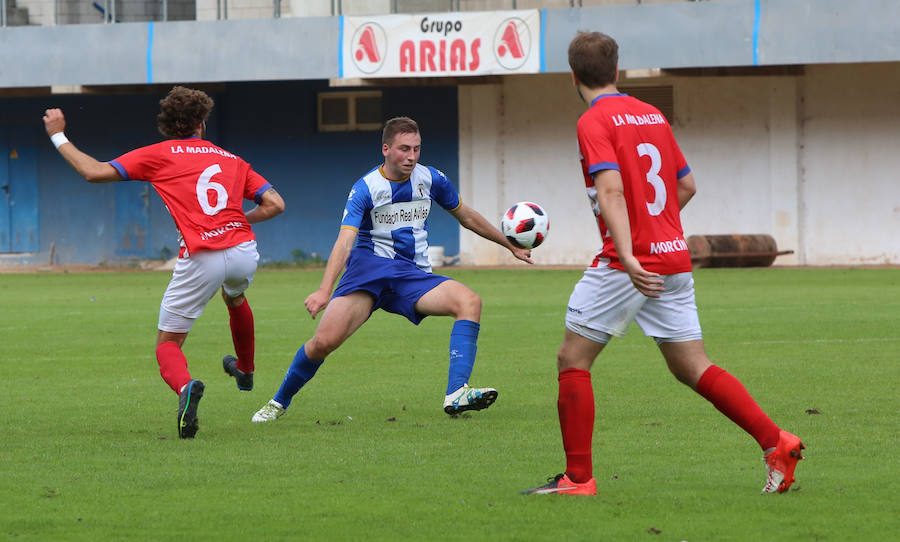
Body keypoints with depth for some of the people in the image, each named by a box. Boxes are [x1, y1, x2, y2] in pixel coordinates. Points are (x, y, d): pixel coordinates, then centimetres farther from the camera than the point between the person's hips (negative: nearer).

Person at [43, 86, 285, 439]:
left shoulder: (159, 155, 8)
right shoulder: (231, 159, 18)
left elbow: (94, 172, 4)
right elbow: (275, 204, 11)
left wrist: (58, 136, 16)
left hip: (201, 261, -4)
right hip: (243, 250, 4)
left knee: (167, 343, 6)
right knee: (235, 296, 41)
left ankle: (185, 387, -29)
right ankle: (245, 370, 60)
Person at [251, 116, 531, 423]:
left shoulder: (430, 179, 7)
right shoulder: (365, 188, -5)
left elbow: (465, 216, 24)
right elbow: (345, 241, -16)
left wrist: (510, 245, 30)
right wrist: (324, 291, -30)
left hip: (412, 275, 3)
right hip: (369, 265, -3)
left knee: (470, 302, -25)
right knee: (324, 341, -21)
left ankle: (456, 394, -34)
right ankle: (280, 402, 5)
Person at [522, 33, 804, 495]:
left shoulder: (595, 122, -8)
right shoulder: (652, 115, 14)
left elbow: (611, 190, -22)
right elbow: (686, 185, 21)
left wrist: (628, 256, -31)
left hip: (626, 266, -7)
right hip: (673, 258, 7)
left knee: (572, 358, 3)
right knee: (692, 367, 10)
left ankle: (578, 476, 1)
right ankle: (775, 443, -1)